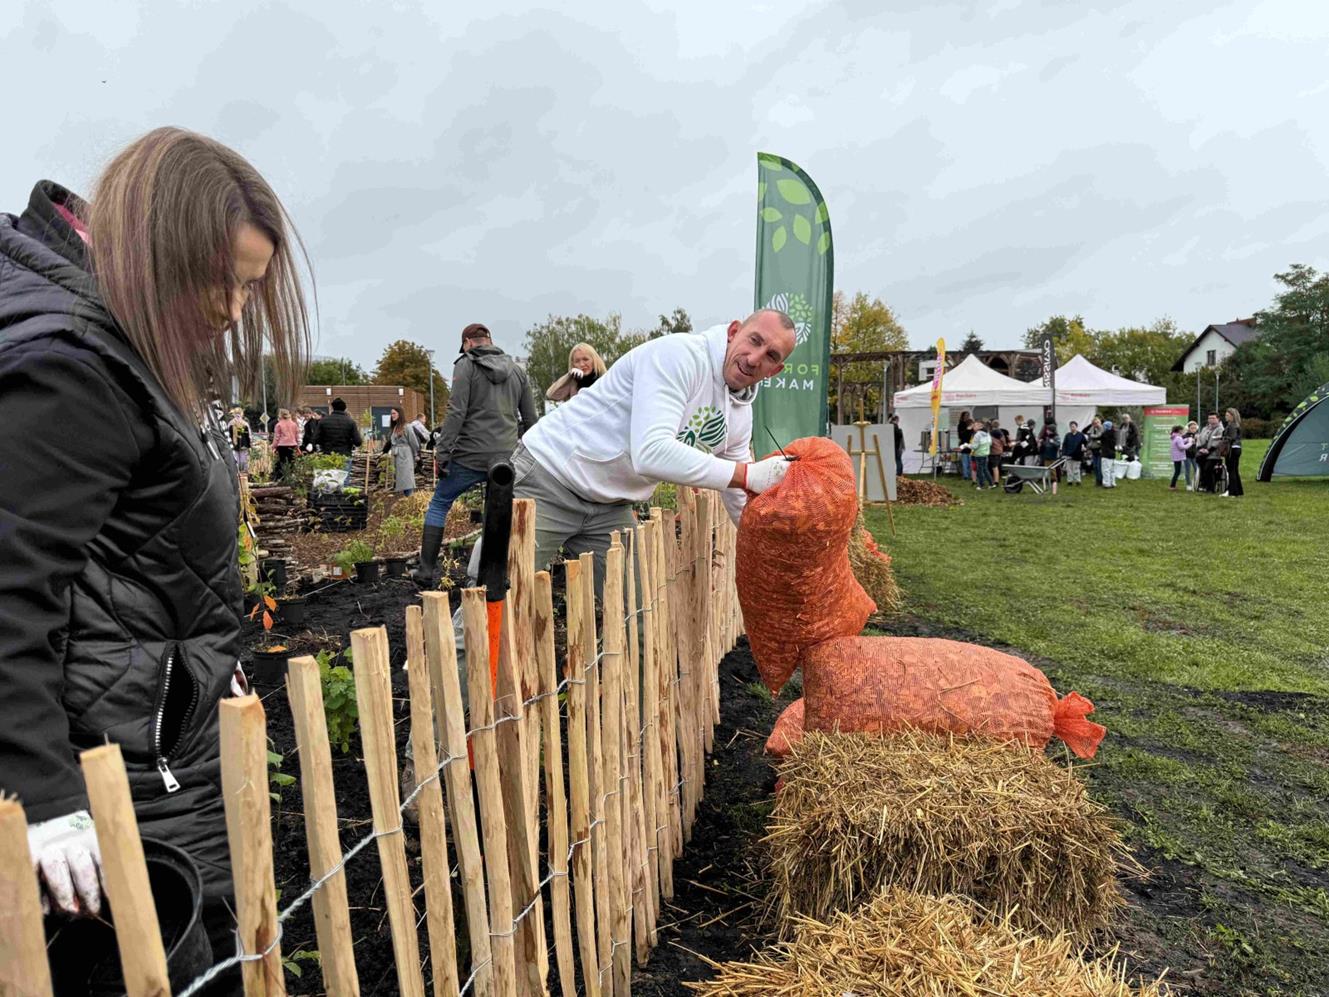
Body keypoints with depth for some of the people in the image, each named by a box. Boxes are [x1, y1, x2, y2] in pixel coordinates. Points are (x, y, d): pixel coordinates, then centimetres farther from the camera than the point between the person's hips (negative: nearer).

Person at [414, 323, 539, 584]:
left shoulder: (466, 365, -1)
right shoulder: (517, 371, 14)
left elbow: (456, 411, -12)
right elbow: (530, 419, 14)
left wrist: (441, 451, -10)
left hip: (471, 454, -4)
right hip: (508, 457, 4)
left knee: (439, 504, 13)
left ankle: (427, 570, 15)